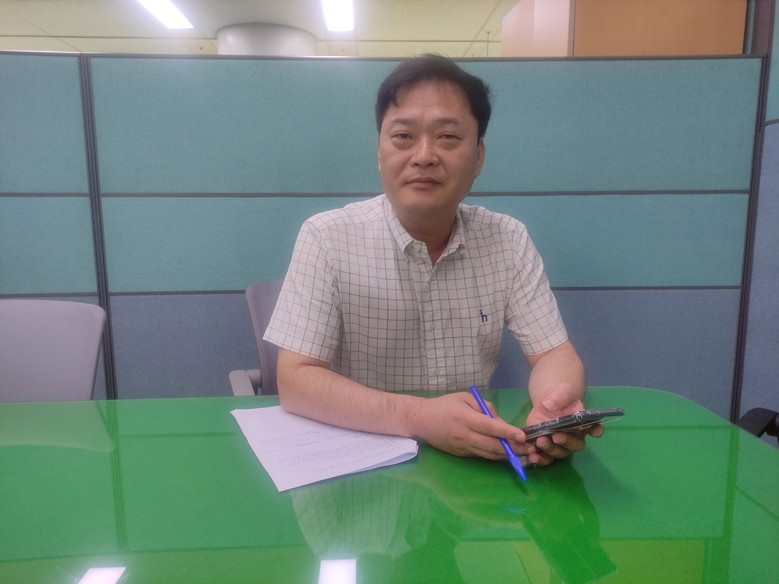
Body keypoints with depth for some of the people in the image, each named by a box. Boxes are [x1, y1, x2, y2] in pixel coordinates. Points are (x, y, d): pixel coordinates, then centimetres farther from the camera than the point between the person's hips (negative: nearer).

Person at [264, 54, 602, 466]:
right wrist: (417, 416, -29)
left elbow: (554, 354, -1)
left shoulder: (509, 241, -2)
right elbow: (295, 380, -16)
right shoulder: (327, 238, -12)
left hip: (478, 459, 3)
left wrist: (555, 402, -25)